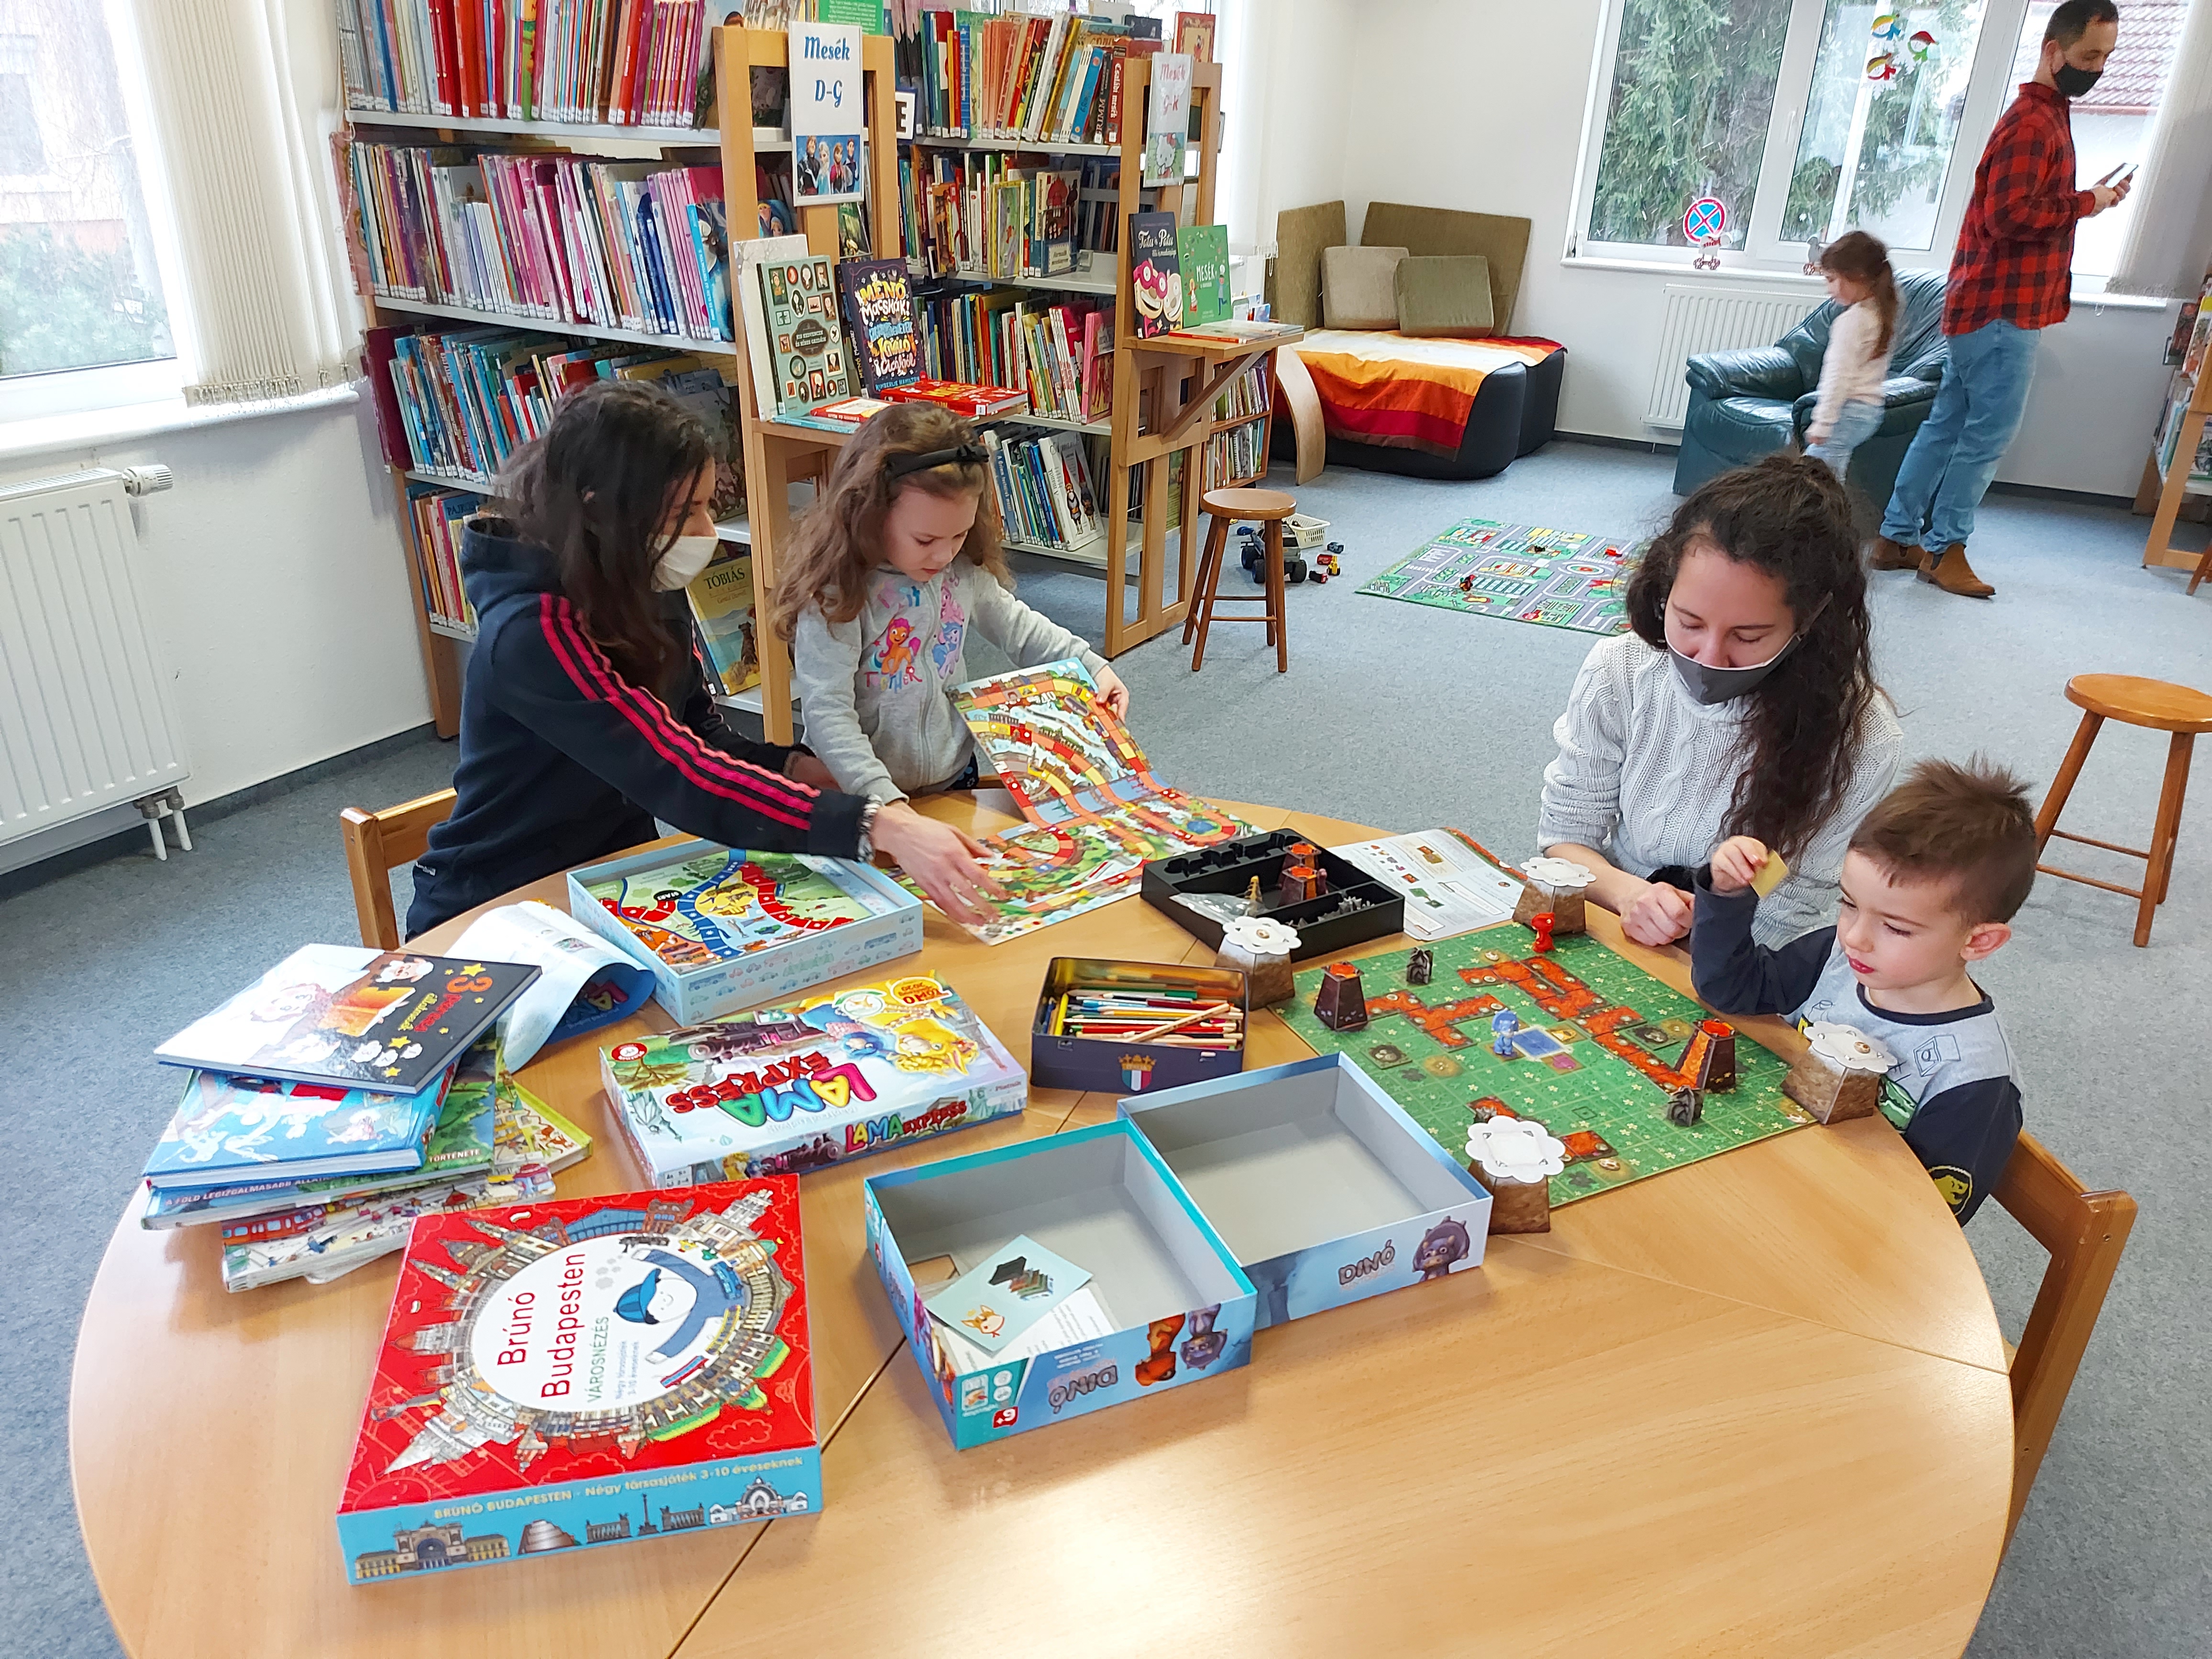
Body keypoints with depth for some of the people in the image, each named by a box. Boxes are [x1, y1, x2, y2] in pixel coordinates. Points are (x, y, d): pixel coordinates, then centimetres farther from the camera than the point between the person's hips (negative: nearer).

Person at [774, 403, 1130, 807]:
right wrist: (887, 802, -35)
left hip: (954, 779, 3)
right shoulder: (835, 596, -21)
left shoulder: (964, 569, -2)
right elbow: (828, 716, -25)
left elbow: (1015, 625, 17)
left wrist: (1091, 666, 9)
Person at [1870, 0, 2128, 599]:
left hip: (1991, 305, 10)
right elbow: (2010, 215, -22)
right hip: (2001, 308, -10)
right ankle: (1944, 549, 4)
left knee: (1948, 425, 10)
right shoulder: (2031, 122, -14)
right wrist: (2086, 203, -12)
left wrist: (2084, 202, 8)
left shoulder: (2045, 115, 18)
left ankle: (1899, 537, 14)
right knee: (1989, 433, -4)